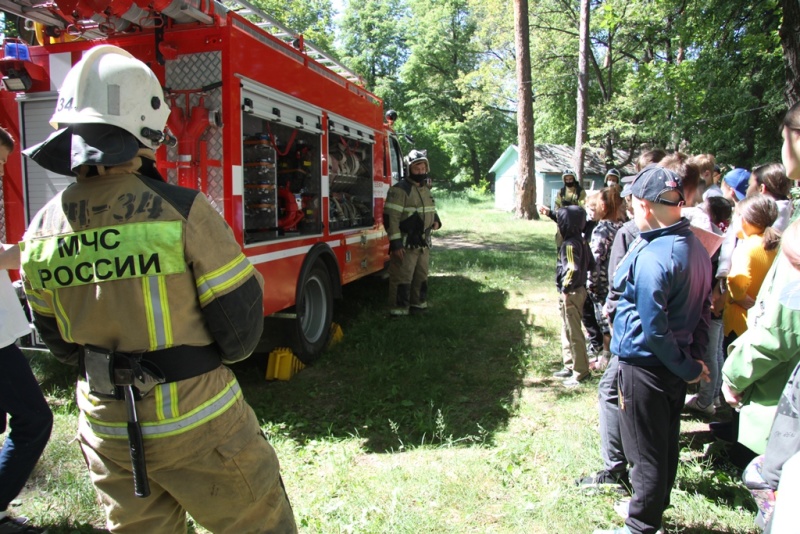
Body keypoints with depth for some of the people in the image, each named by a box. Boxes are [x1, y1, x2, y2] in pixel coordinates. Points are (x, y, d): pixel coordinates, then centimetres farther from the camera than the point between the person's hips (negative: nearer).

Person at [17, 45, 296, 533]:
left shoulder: (42, 231, -4)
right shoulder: (183, 211, -21)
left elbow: (60, 343, 8)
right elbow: (240, 330, -16)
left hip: (107, 431, 6)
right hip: (195, 425, -5)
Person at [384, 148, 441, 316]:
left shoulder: (426, 190, 14)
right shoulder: (400, 189, -15)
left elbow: (431, 210, 30)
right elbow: (390, 217, -20)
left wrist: (436, 220, 7)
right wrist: (395, 243, -25)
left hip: (423, 243, 9)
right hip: (406, 244, -8)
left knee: (421, 276, 17)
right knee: (402, 279, -6)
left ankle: (418, 306, 31)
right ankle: (399, 311, 1)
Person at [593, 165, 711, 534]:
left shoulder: (652, 257, -26)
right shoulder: (695, 247, 3)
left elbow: (654, 328, -25)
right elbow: (701, 310, 9)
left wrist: (688, 367, -12)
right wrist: (695, 359, 10)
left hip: (646, 366, -9)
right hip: (677, 364, 9)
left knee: (645, 451, 7)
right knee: (666, 443, 23)